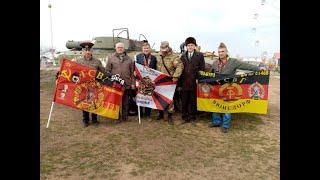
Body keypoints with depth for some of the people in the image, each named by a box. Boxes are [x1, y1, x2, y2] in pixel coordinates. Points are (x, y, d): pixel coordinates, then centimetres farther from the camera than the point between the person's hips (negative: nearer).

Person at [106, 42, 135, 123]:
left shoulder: (129, 59, 12)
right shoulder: (111, 58, 5)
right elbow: (107, 71, 3)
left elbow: (132, 72, 10)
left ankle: (125, 116, 22)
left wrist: (133, 83, 5)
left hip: (127, 84, 2)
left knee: (125, 101, 10)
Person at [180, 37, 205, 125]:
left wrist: (198, 79, -10)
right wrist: (181, 79, 2)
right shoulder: (183, 56, 13)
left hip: (194, 82, -2)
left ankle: (192, 118, 17)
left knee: (193, 101, 5)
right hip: (184, 82, 3)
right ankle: (185, 117, 18)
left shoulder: (199, 56, 3)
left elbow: (202, 69, 0)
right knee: (184, 101, 7)